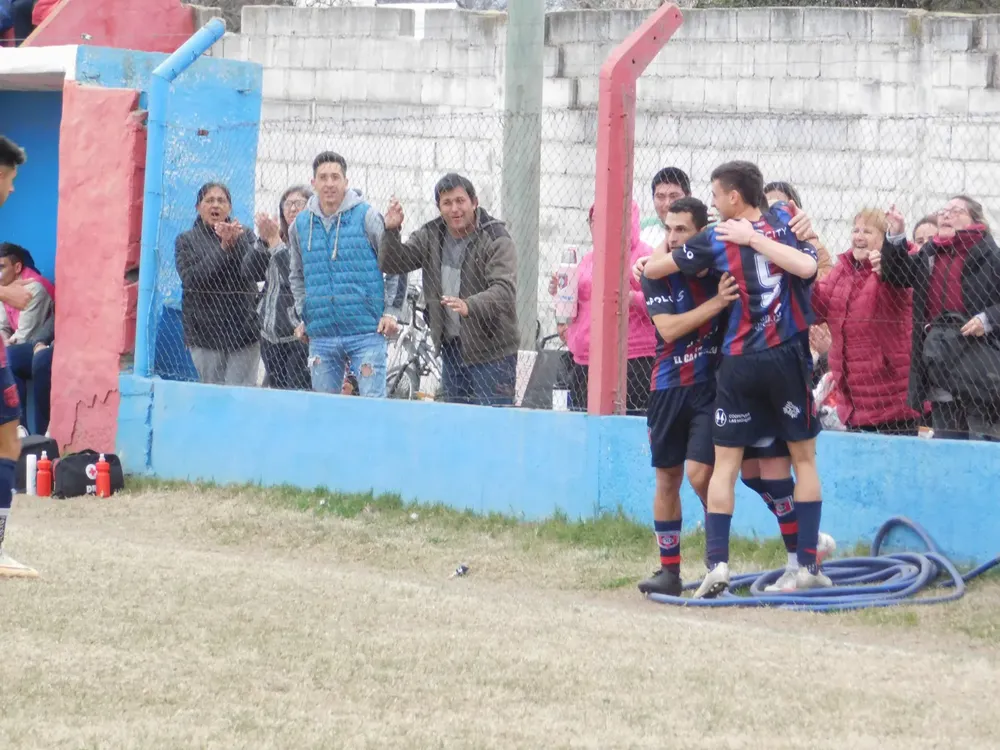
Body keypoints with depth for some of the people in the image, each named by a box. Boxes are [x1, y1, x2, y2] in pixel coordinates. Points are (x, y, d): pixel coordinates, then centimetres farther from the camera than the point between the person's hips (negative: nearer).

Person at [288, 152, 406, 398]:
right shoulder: (301, 224, 9)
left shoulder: (367, 217, -2)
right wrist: (303, 316, 15)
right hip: (321, 336, 4)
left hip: (367, 332, -4)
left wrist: (391, 312, -3)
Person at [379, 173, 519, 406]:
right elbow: (392, 264, 4)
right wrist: (391, 232, -15)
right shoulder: (430, 236, 7)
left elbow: (505, 289, -26)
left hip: (491, 352, -6)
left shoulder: (496, 240, -12)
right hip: (451, 347, 6)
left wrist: (470, 306, -44)